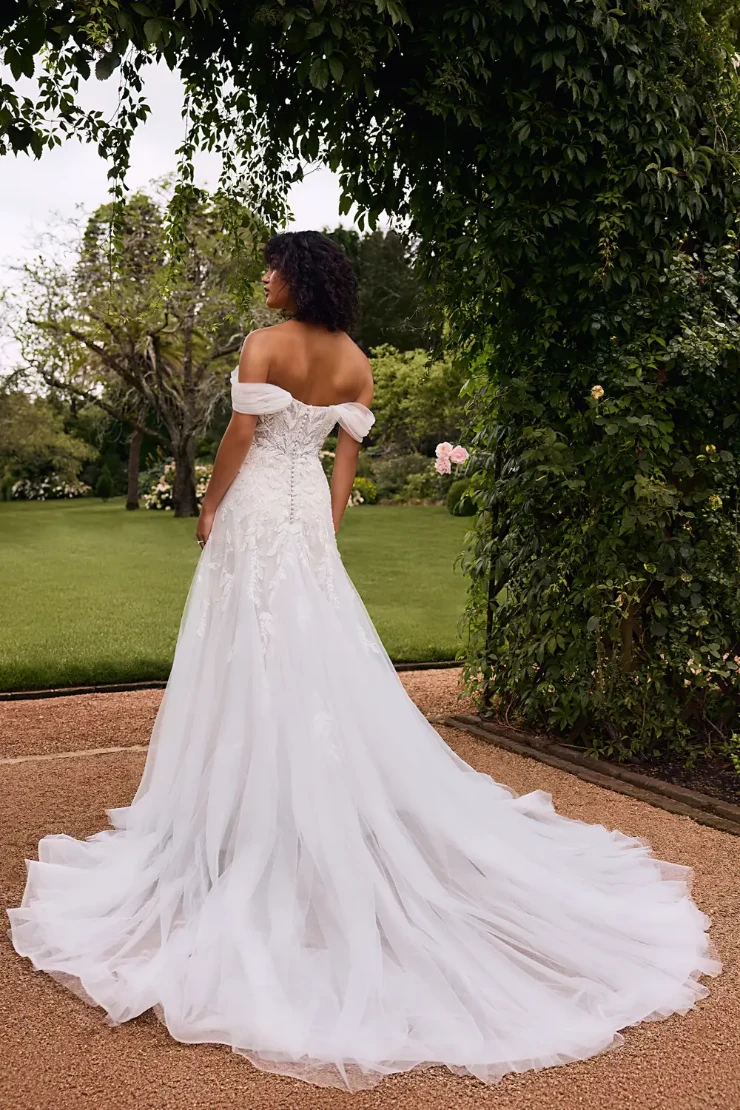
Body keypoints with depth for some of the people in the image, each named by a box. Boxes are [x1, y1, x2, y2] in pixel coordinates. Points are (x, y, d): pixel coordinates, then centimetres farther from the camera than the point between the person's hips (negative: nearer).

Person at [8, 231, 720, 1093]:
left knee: (256, 655, 1)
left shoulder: (265, 345, -11)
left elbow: (240, 437, -13)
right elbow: (347, 453, 7)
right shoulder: (355, 361, 6)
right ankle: (329, 808, 21)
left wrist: (209, 506, 0)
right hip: (311, 508, 6)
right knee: (322, 658, 11)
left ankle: (246, 815, 10)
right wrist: (329, 531, 11)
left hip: (257, 506, -6)